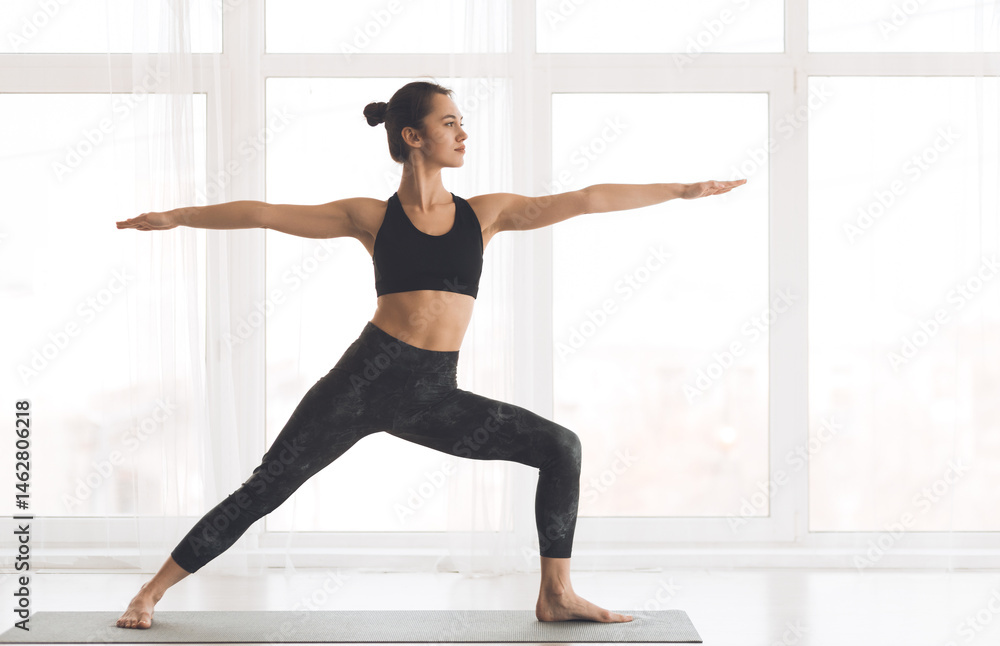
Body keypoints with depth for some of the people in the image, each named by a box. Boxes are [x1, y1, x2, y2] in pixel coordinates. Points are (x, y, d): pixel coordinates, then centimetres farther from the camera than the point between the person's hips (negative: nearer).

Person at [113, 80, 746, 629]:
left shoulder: (485, 212, 9)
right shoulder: (372, 217, 3)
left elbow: (585, 200, 6)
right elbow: (265, 213, 5)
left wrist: (682, 189, 7)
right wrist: (177, 216, 2)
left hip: (435, 398, 3)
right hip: (367, 378, -3)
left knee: (561, 447, -3)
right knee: (265, 490, -5)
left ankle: (556, 594, 6)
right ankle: (153, 591, 7)